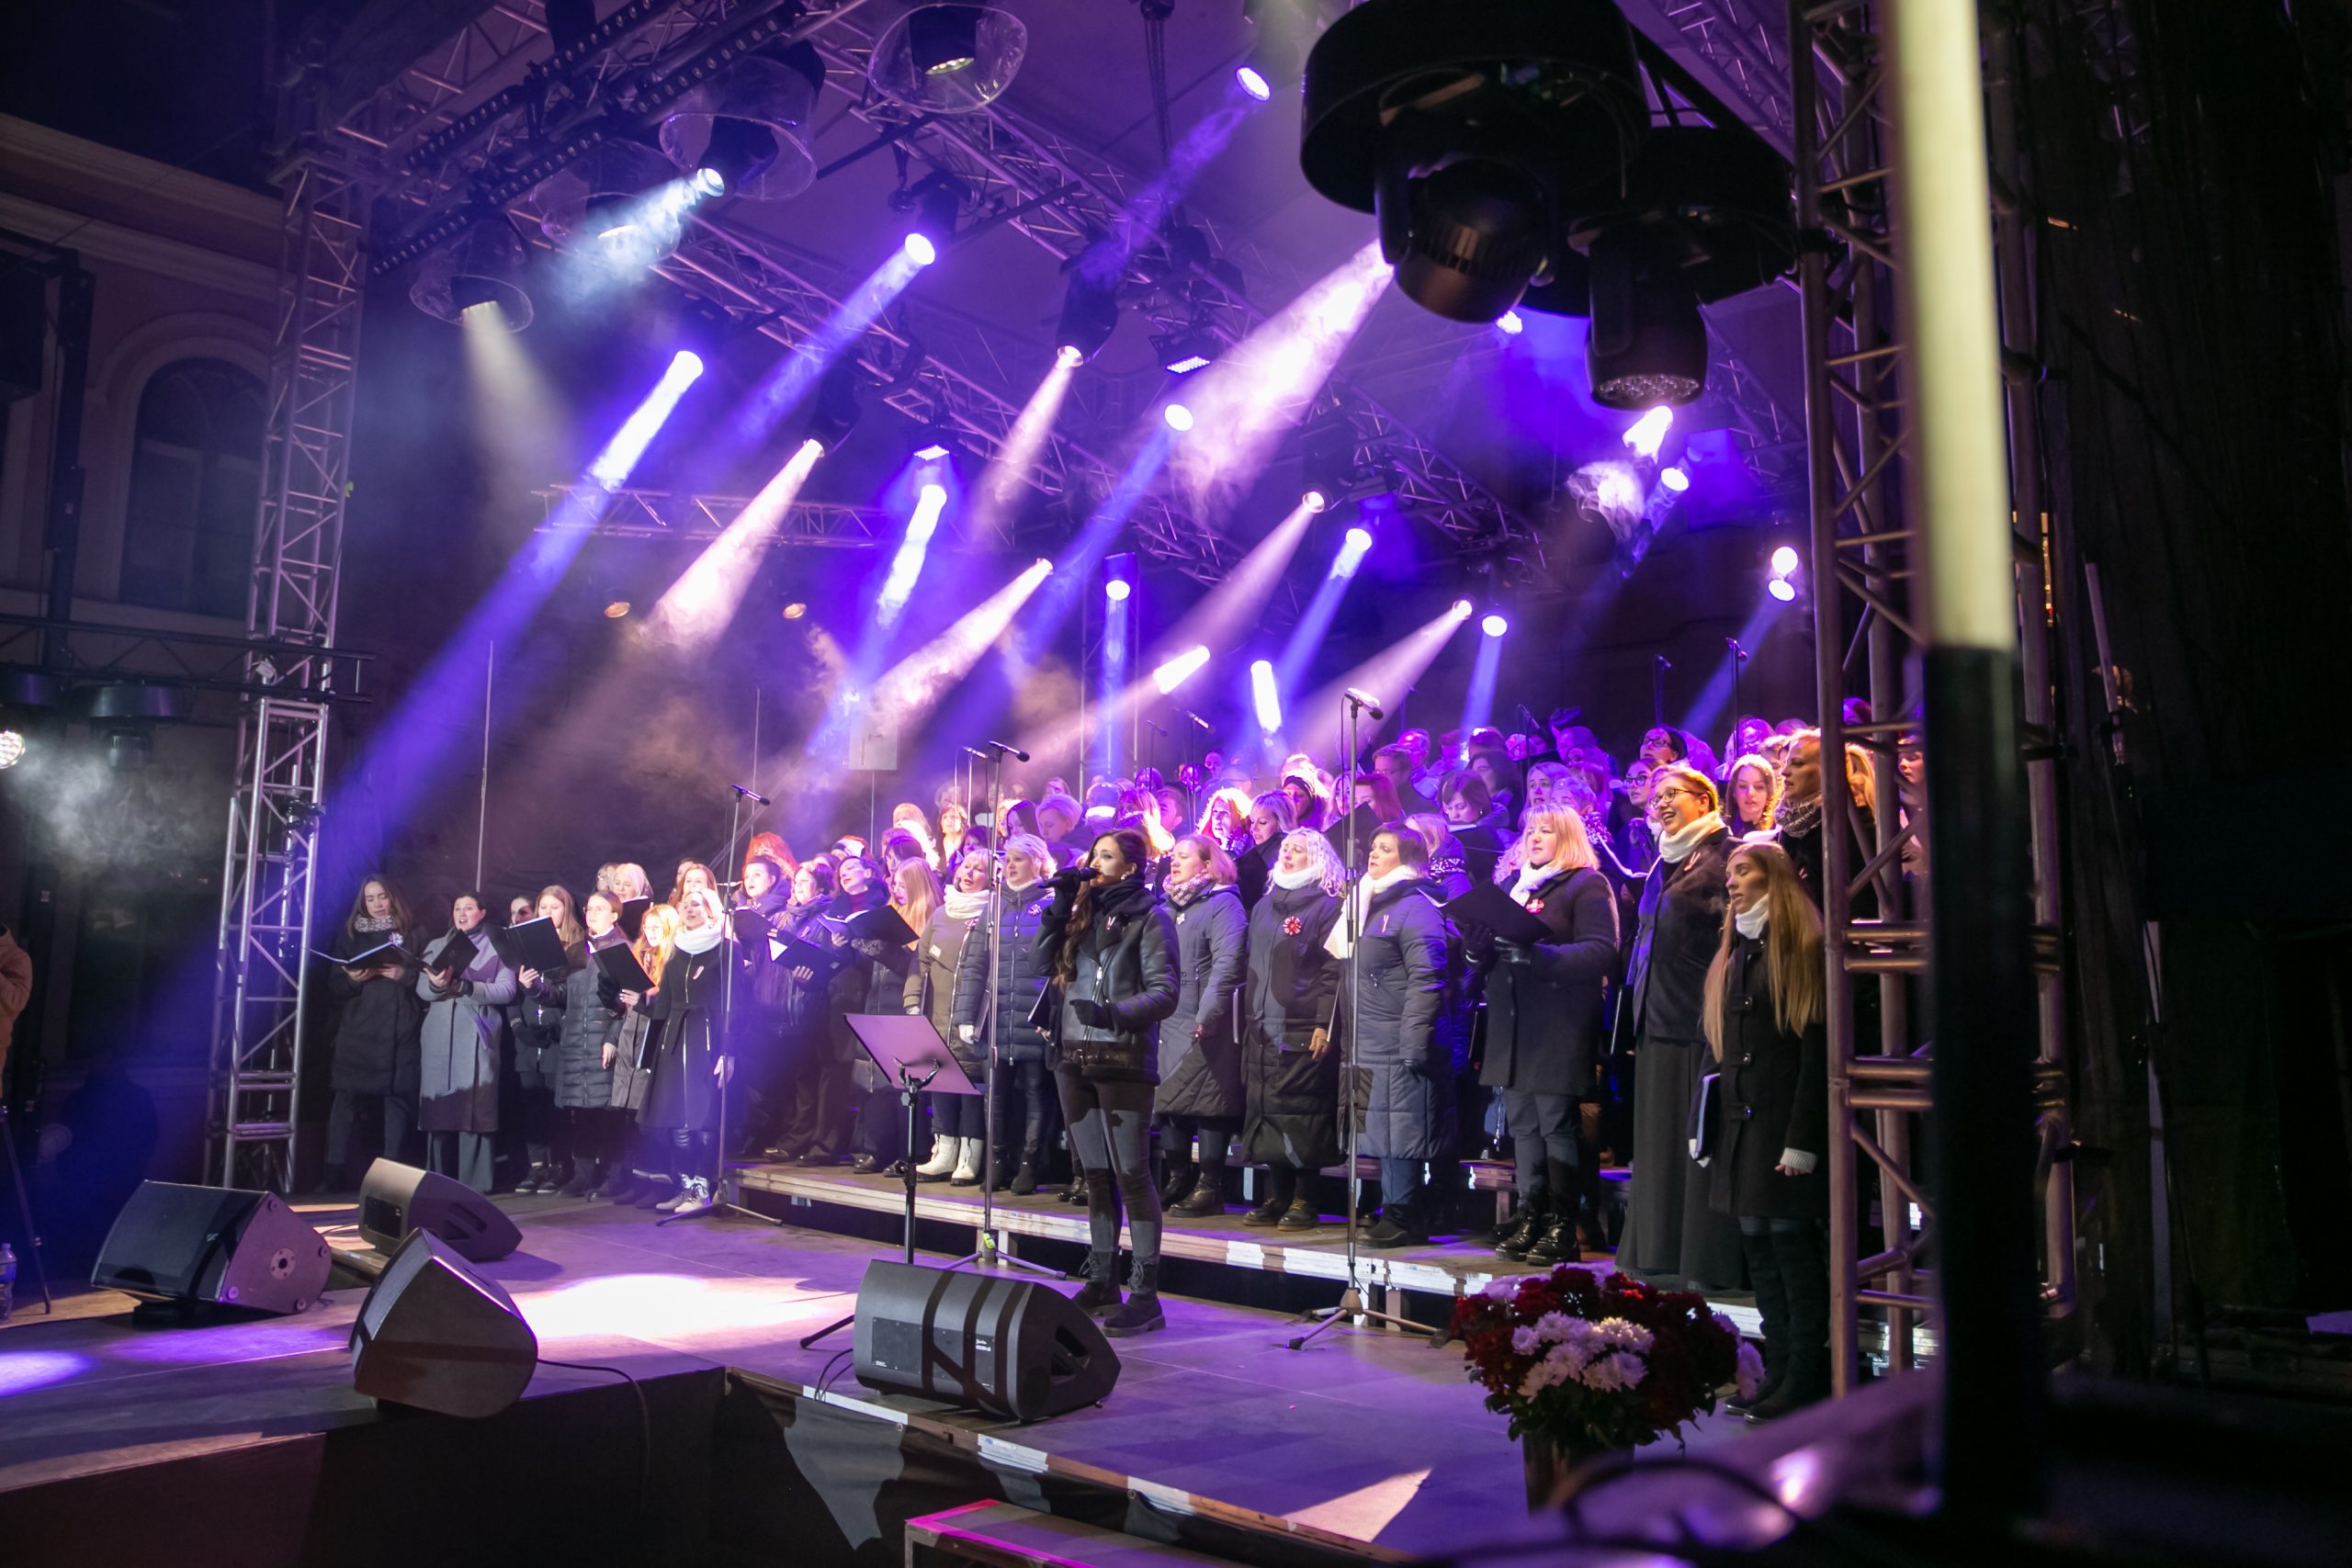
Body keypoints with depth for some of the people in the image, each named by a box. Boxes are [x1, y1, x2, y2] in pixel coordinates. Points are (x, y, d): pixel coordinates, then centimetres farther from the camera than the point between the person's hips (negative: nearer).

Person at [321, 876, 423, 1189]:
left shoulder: (410, 933, 10)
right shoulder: (350, 934, 13)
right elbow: (335, 982, 8)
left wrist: (404, 975, -13)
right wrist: (353, 979, -12)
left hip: (399, 1029, -1)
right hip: (358, 1029, 1)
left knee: (397, 1096, -2)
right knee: (348, 1097, -5)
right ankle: (335, 1174, -2)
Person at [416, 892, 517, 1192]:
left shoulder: (497, 948, 9)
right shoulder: (436, 946, 18)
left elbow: (507, 990, -3)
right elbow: (421, 989, 8)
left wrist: (461, 987, -14)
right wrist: (437, 985, -16)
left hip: (477, 1034, -3)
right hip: (439, 1035, 3)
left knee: (474, 1108, -9)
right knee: (437, 1106, -1)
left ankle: (474, 1184, -9)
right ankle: (436, 1182, 4)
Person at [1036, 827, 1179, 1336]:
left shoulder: (1149, 917, -3)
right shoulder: (1085, 913, 16)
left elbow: (1164, 993, -11)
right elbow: (1040, 959, 8)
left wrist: (1114, 1013, -26)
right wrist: (1060, 908, -1)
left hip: (1123, 1060, -7)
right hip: (1076, 1058, 7)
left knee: (1131, 1174, -7)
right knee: (1096, 1175, 13)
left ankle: (1145, 1294, -3)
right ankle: (1102, 1284, 22)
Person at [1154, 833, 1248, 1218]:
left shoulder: (1223, 904, -6)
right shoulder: (1168, 905, 18)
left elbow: (1226, 965, -16)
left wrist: (1206, 1017, -20)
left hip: (1206, 1027, -8)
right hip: (1170, 1023, 8)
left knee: (1208, 1105, -5)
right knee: (1170, 1101, 10)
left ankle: (1209, 1187, 1)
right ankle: (1177, 1180, 21)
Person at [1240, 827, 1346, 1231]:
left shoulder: (1326, 906, -2)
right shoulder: (1264, 907, 19)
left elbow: (1332, 969, -8)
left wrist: (1324, 1024, -15)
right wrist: (1246, 1020, 16)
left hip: (1303, 1031, -7)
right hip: (1262, 1030, 7)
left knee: (1302, 1114, -6)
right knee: (1265, 1111, 7)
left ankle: (1304, 1200, 2)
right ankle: (1277, 1197, 15)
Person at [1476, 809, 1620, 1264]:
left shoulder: (1588, 885, -1)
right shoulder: (1517, 885, 21)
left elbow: (1601, 952, -13)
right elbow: (1494, 956, 22)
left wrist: (1540, 953, -23)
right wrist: (1486, 943, 0)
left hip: (1559, 1026, -7)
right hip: (1513, 1024, 7)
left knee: (1556, 1122, -6)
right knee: (1521, 1124, 7)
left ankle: (1562, 1227, -1)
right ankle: (1530, 1218, 14)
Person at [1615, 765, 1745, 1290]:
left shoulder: (1727, 854, -5)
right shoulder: (1663, 863, 20)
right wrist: (1633, 1013, 18)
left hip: (1700, 1018, -8)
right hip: (1657, 1020, 8)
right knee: (1659, 1143, 11)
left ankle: (1709, 1263, 1)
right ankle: (1657, 1254, 18)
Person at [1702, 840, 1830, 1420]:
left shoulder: (1802, 947, -6)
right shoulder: (1732, 954, 17)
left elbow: (1817, 1050, -12)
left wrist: (1803, 1137, -16)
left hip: (1786, 1121, -7)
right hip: (1740, 1122, 8)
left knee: (1791, 1240, -5)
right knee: (1756, 1242, 9)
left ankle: (1806, 1378, 3)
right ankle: (1780, 1370, 16)